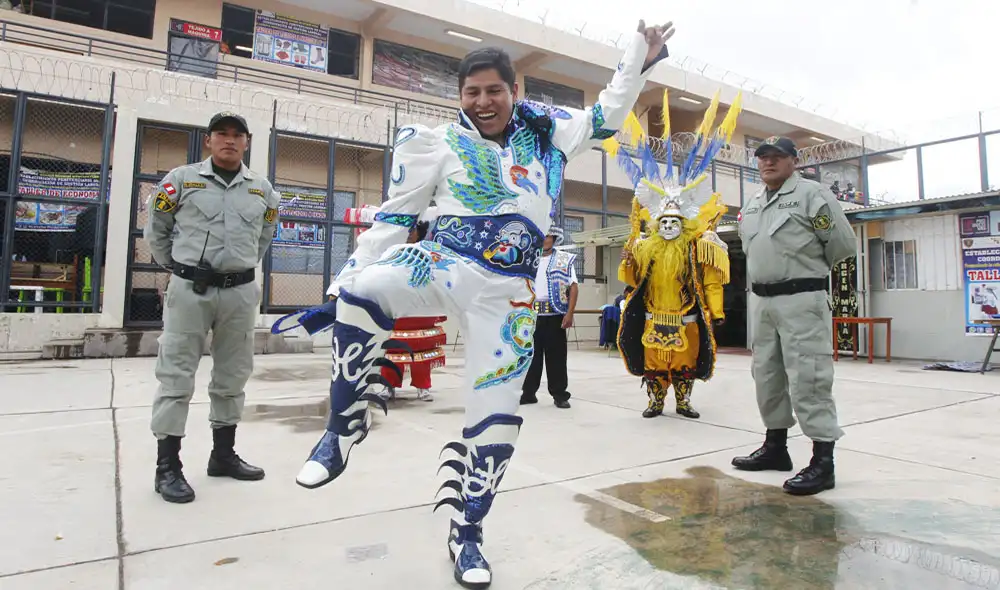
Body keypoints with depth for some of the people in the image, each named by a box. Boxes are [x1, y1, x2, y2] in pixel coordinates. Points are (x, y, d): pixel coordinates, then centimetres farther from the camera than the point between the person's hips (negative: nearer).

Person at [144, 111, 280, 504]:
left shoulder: (263, 190, 8)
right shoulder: (181, 180, -1)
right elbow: (156, 229, 9)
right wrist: (176, 269, 12)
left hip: (240, 292, 4)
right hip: (189, 290, -3)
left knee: (232, 377, 11)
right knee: (176, 376, -1)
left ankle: (223, 455, 27)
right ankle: (167, 467, 9)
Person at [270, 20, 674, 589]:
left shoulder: (546, 128, 12)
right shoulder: (440, 144, 4)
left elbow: (606, 117, 28)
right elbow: (393, 220, 3)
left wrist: (641, 59, 26)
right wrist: (343, 283, -1)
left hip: (509, 291, 2)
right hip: (441, 263, -1)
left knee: (497, 417, 1)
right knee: (362, 292, -33)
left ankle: (467, 533, 22)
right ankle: (343, 431, -12)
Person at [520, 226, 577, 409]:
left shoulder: (564, 259, 5)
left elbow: (574, 287, 0)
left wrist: (570, 313, -10)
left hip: (555, 315, -2)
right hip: (530, 314, 3)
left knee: (556, 356, 1)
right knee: (531, 354, 7)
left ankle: (560, 394, 10)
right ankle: (528, 392, 17)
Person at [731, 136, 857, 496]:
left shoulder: (812, 194, -6)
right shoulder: (751, 206, 17)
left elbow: (843, 243, -6)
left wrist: (809, 269, 7)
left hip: (801, 300, -8)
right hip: (762, 301, 8)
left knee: (807, 378, -9)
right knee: (767, 375, 14)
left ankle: (823, 461, -1)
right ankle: (775, 447, 27)